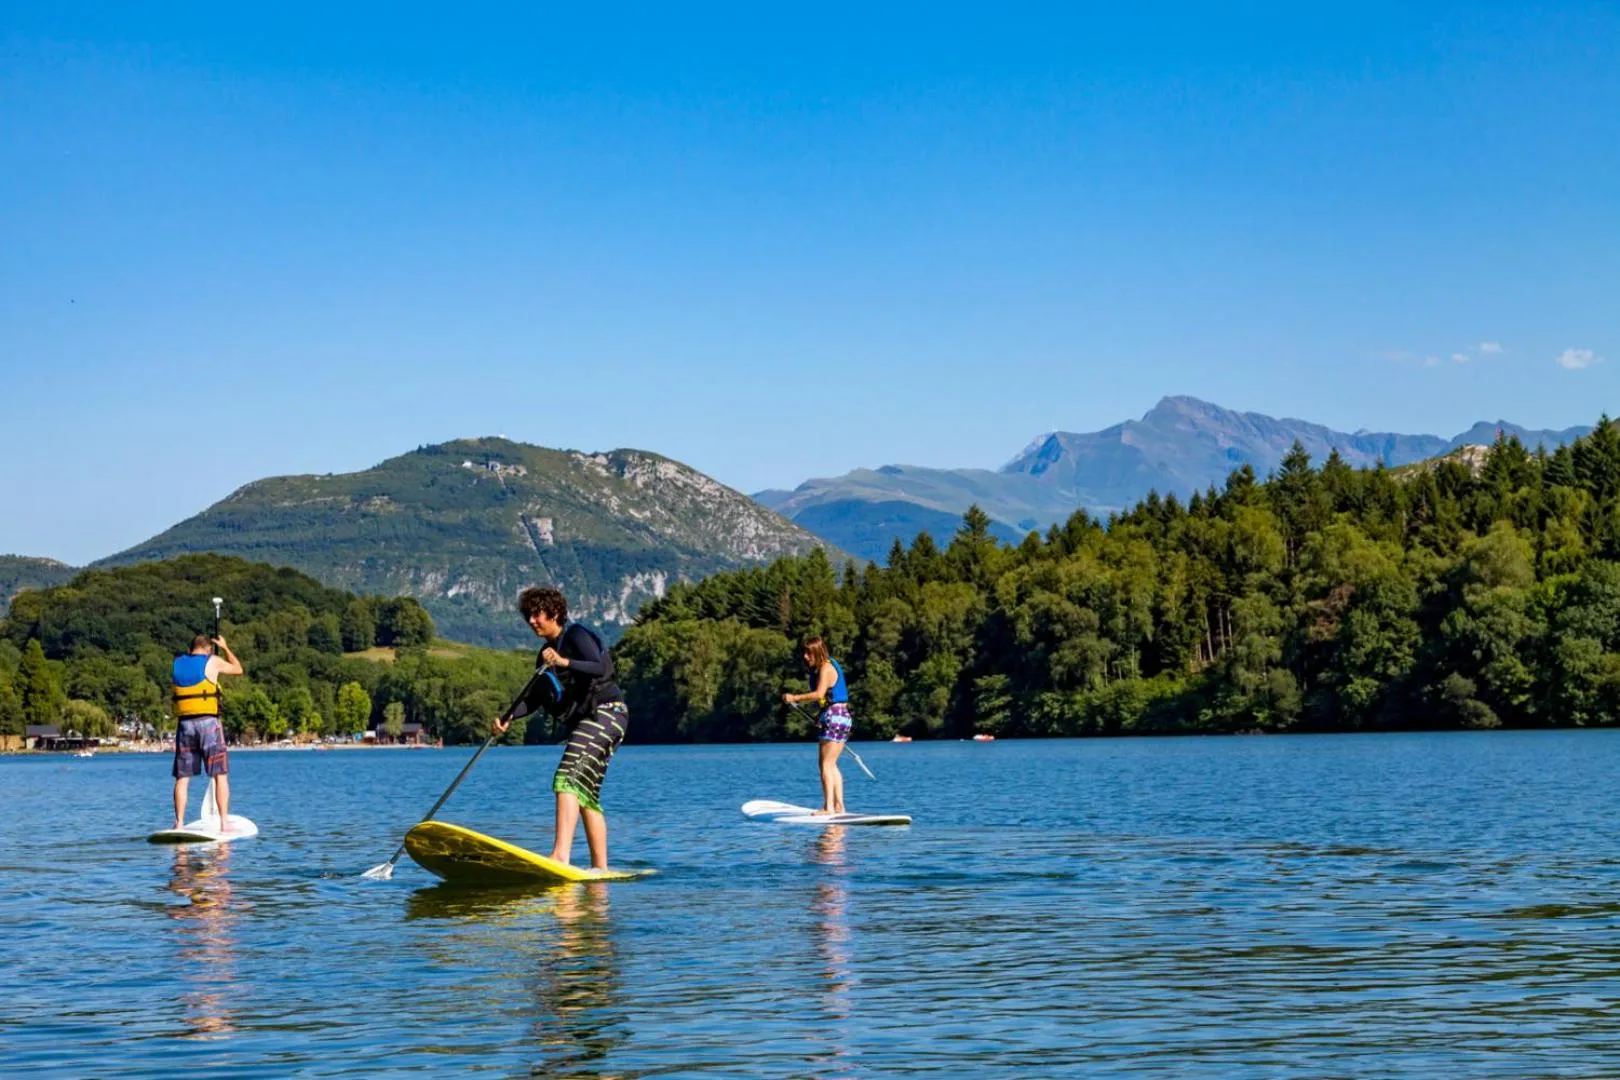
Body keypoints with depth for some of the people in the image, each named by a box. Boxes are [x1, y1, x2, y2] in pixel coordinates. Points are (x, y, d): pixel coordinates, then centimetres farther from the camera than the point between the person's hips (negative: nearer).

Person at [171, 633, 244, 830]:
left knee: (182, 778, 7)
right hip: (207, 722, -4)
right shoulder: (212, 662, 1)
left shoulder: (177, 664, 10)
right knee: (220, 775, 0)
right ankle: (224, 822, -5)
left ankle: (179, 824, 4)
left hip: (184, 724, 4)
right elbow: (238, 669, 17)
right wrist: (225, 648, 30)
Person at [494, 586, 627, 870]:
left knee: (568, 778, -24)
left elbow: (599, 668, -23)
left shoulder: (576, 635, -7)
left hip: (605, 713, -10)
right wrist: (509, 717, 2)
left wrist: (564, 662, -36)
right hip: (586, 721, 10)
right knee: (586, 794, 11)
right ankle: (600, 868, 15)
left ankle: (561, 854, -37)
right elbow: (535, 698, 17)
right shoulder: (547, 653, 19)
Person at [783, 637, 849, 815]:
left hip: (834, 716, -10)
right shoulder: (830, 665, 18)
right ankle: (839, 805, 14)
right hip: (843, 715, 10)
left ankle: (828, 807, -14)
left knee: (826, 764, -10)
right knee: (832, 765, 14)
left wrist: (795, 698, -23)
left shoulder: (826, 668, -13)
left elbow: (819, 694, -25)